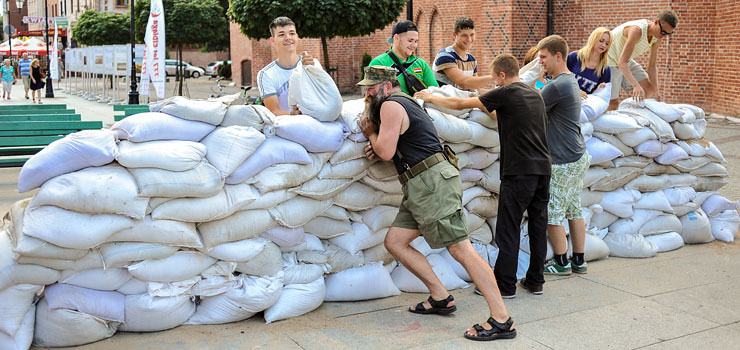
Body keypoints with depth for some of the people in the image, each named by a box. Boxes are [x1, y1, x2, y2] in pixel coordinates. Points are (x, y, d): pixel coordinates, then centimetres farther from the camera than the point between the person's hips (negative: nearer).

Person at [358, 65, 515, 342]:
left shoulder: (391, 105, -6)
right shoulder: (405, 104, 25)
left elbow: (386, 152, -12)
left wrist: (370, 133, 7)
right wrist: (377, 147, 11)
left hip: (432, 182, -11)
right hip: (420, 188, 11)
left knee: (460, 249, -13)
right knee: (394, 242, 11)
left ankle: (502, 321, -12)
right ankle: (440, 297, 14)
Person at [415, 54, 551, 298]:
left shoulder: (506, 94, -7)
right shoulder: (535, 95, 16)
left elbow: (460, 104, -2)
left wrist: (431, 97, 11)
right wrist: (487, 108, 32)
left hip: (519, 171, -8)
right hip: (543, 169, 8)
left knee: (509, 228, -1)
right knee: (538, 226, 12)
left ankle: (505, 285, 4)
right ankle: (535, 281, 19)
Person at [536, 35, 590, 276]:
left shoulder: (557, 86, -18)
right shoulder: (571, 81, 13)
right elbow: (543, 108, 18)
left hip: (563, 161, -10)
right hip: (579, 157, 10)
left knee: (552, 213, 1)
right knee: (574, 210, 14)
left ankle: (561, 263, 10)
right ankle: (579, 261, 21)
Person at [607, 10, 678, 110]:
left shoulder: (658, 38, -8)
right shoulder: (637, 30, -33)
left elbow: (652, 65, -3)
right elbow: (622, 62, -40)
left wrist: (655, 90, -16)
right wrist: (636, 85, -52)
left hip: (628, 61, 8)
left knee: (649, 88, 2)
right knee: (613, 102, -12)